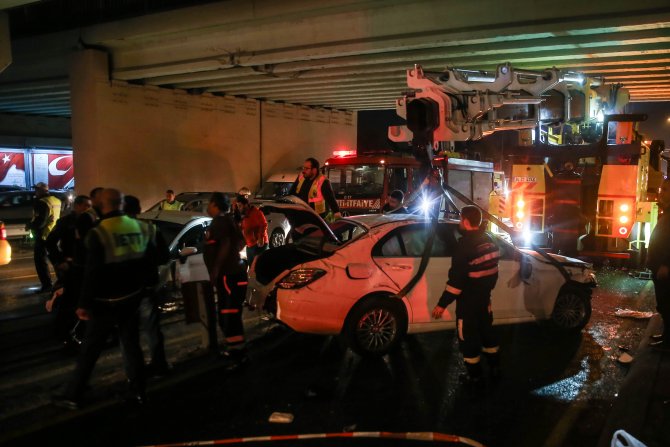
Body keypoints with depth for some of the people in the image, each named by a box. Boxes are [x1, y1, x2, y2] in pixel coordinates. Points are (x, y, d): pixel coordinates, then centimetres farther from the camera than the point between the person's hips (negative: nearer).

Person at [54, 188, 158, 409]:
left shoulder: (98, 233, -15)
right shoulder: (142, 227, 1)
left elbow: (92, 272, -15)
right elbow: (151, 263, 8)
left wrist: (83, 303, -9)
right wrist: (148, 285, 20)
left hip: (107, 301, -5)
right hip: (132, 297, 5)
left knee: (90, 349, 6)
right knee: (131, 344, 14)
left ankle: (73, 396, 15)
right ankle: (137, 392, 17)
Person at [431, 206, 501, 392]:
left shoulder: (465, 244, -24)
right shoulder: (489, 241, 4)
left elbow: (456, 278, -26)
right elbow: (492, 270, 13)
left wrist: (442, 303, -22)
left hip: (467, 300, -8)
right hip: (484, 297, 8)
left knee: (468, 337, 5)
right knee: (486, 330, 23)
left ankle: (474, 377, 14)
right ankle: (495, 368, 35)